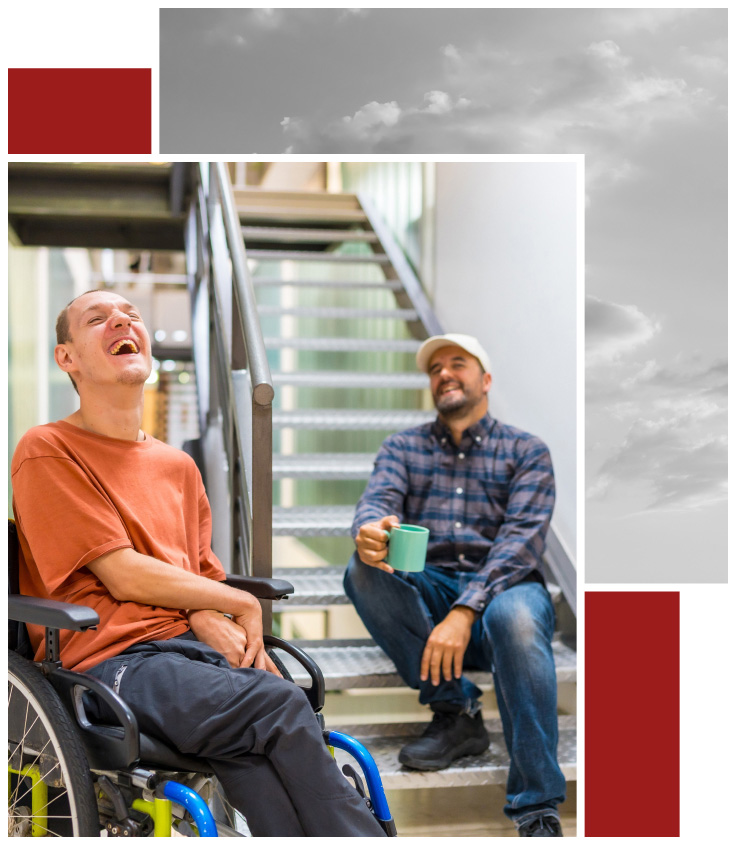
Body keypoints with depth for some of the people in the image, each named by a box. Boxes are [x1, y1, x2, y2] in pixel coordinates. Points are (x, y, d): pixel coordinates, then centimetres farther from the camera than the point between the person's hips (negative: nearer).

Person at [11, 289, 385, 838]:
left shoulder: (178, 465, 21)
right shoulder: (47, 453, -1)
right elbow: (124, 577, -8)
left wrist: (211, 621, -7)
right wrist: (243, 605, -2)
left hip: (188, 641, 5)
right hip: (113, 661, -5)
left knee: (251, 744, -28)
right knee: (281, 706, -29)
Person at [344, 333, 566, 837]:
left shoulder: (526, 451, 7)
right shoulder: (404, 447, 16)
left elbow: (522, 538, -8)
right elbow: (378, 500, -4)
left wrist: (466, 611, -24)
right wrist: (370, 530, -32)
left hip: (502, 585, -2)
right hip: (425, 589, 3)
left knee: (515, 616, -38)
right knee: (364, 572, -28)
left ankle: (538, 810, -32)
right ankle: (456, 711, -16)